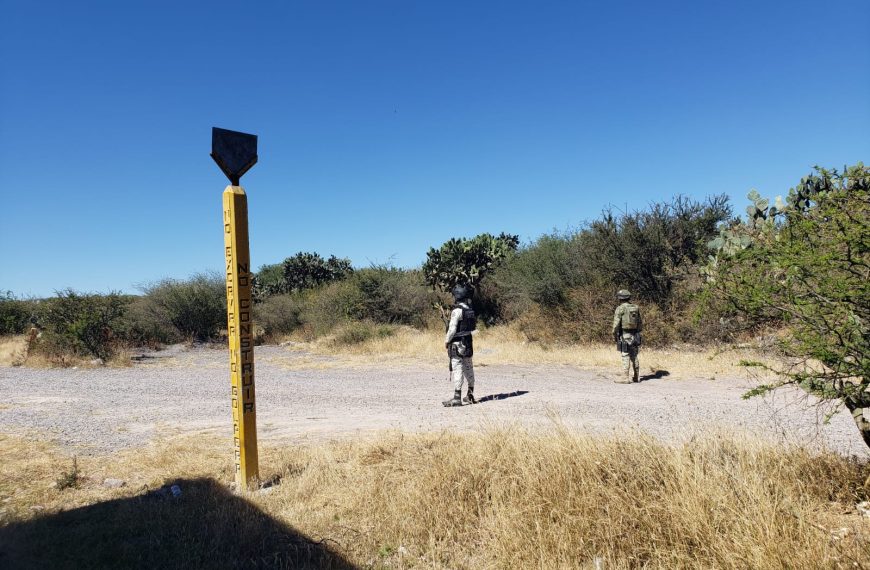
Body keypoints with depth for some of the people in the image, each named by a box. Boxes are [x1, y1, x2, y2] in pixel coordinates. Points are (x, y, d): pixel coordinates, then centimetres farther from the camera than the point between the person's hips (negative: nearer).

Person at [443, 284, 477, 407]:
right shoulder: (470, 310, 10)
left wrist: (447, 340, -4)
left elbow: (452, 329, -18)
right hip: (468, 343, 8)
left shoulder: (457, 311, -15)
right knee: (468, 368, 15)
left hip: (457, 344, -8)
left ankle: (457, 397, -7)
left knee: (457, 369, -7)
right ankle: (470, 395, 24)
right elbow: (474, 326, 14)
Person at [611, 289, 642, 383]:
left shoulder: (620, 308, -11)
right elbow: (640, 322, 13)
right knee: (634, 356, 13)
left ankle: (625, 377, -3)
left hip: (624, 335, -6)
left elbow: (616, 323, -14)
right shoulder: (636, 308, 9)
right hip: (635, 335, 6)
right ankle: (636, 376, 18)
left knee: (625, 356, -5)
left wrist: (614, 335, -5)